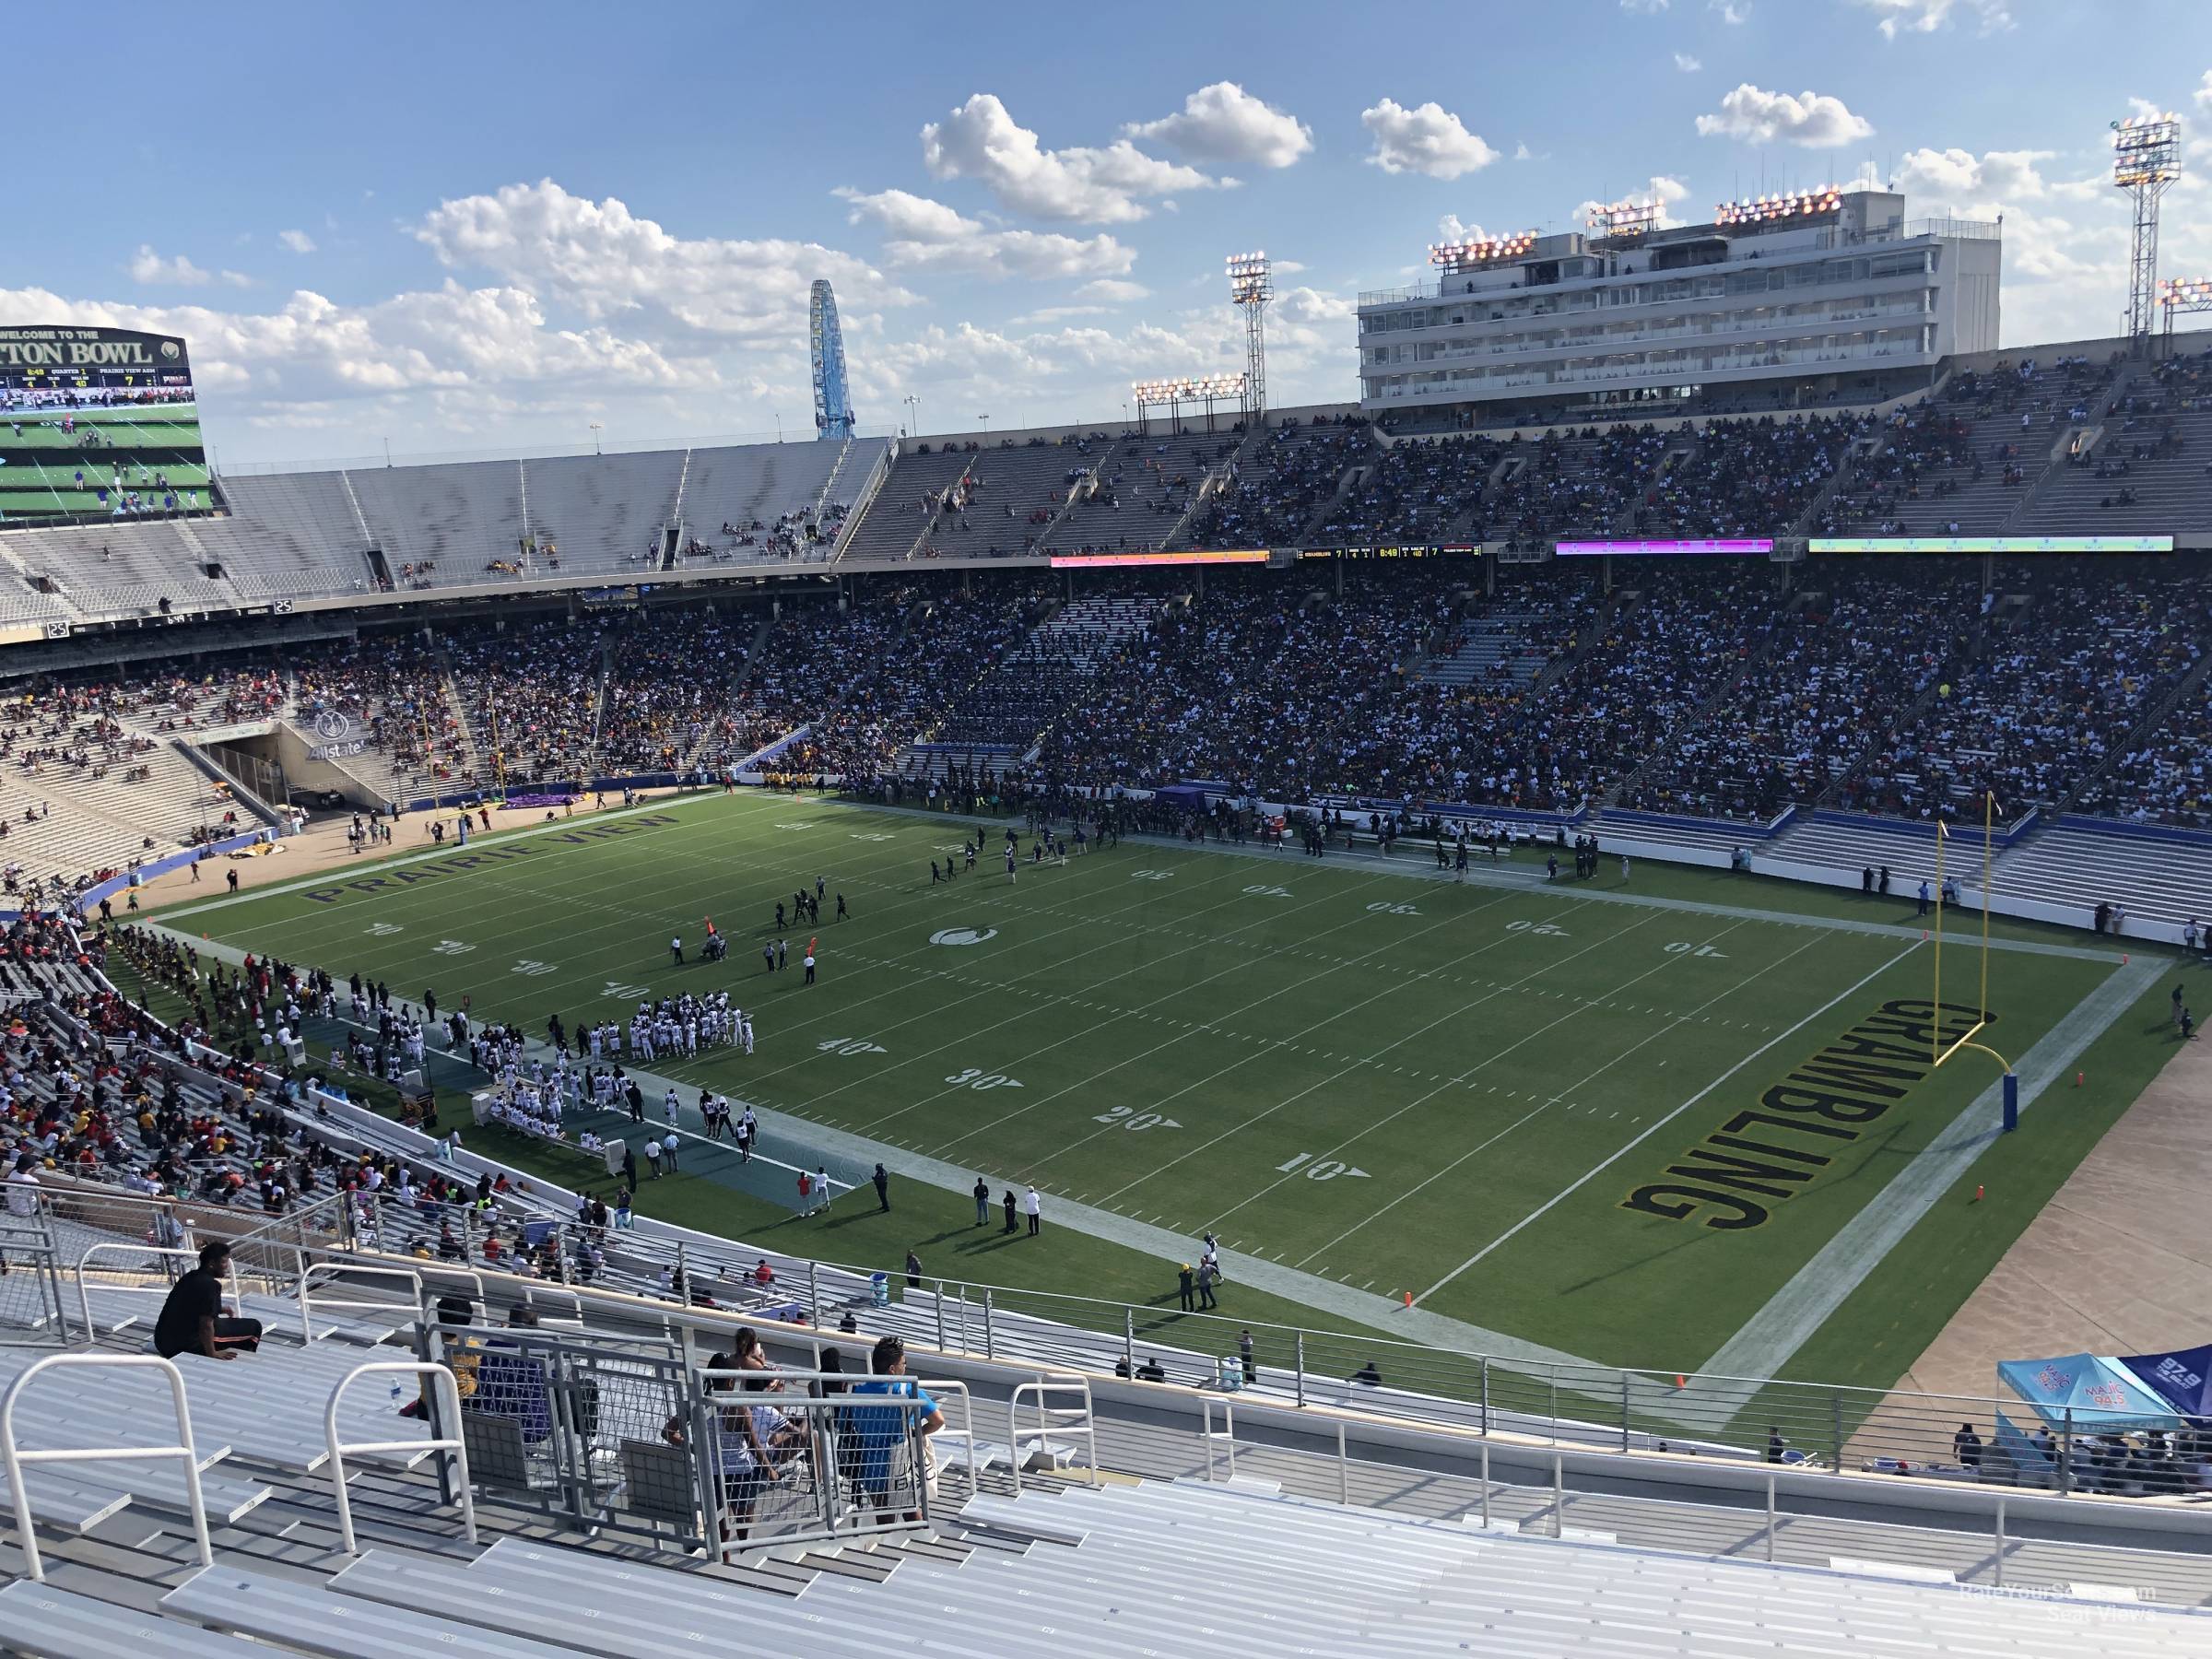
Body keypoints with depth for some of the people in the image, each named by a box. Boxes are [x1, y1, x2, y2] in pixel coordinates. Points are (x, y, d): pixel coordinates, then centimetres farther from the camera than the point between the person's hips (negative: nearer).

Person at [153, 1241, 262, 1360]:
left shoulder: (190, 1277, 8)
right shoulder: (211, 1285, -18)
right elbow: (206, 1325, -21)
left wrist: (220, 1310, 25)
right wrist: (212, 1354, -12)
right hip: (188, 1345, -9)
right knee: (254, 1327, 0)